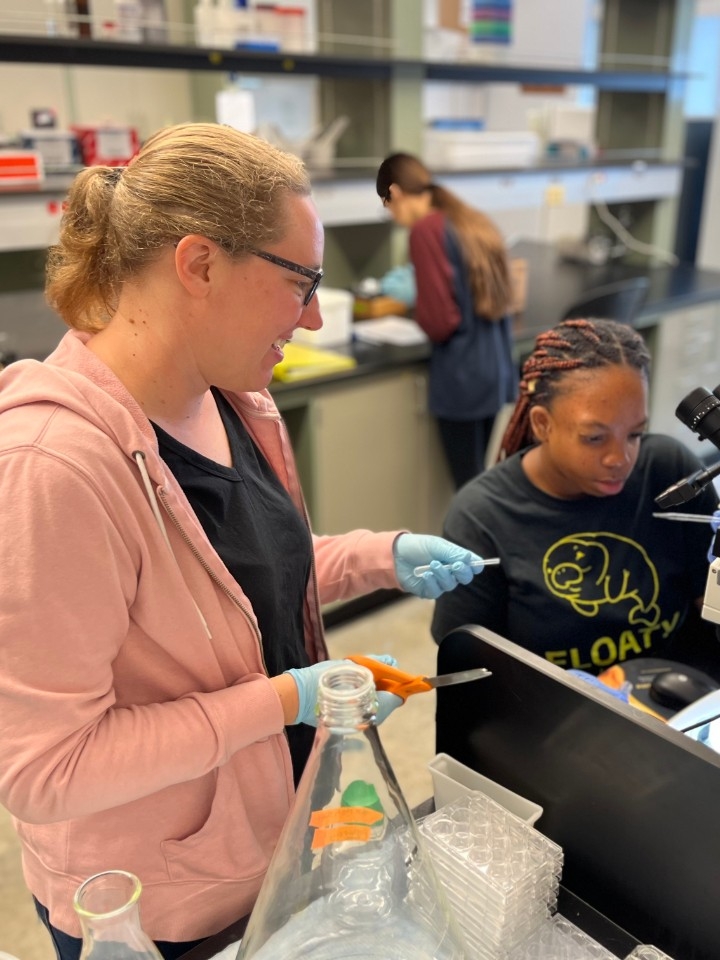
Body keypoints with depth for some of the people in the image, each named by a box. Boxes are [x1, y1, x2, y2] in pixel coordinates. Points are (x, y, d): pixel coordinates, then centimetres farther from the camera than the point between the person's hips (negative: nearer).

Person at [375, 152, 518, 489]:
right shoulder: (478, 221, 10)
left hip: (462, 379, -8)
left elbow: (439, 321, -17)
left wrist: (414, 301, 4)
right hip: (501, 372, 8)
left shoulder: (426, 229, -13)